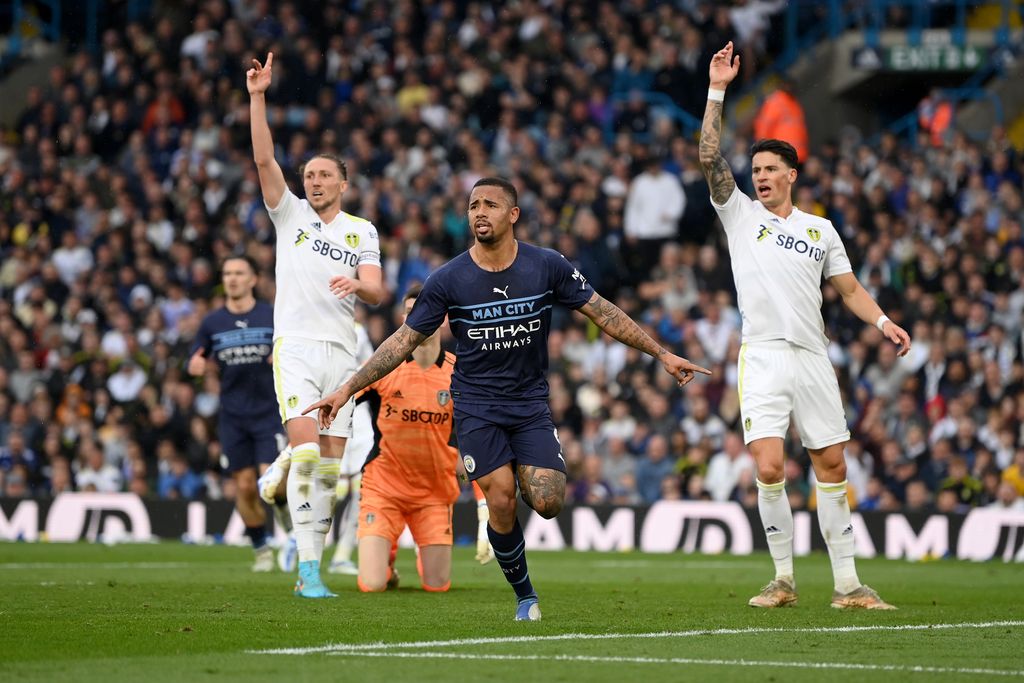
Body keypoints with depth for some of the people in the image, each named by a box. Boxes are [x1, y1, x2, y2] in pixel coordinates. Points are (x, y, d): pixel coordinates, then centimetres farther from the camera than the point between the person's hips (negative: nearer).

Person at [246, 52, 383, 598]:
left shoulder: (362, 232, 14)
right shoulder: (290, 214, 10)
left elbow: (377, 292, 3)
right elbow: (264, 160, -2)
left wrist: (358, 284, -21)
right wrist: (258, 97, -11)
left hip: (342, 349, 3)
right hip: (296, 344, -3)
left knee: (330, 465, -2)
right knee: (307, 449, -18)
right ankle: (309, 569, -20)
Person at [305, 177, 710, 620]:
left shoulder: (547, 267, -6)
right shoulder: (448, 280, -8)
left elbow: (602, 313, 3)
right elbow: (405, 340, -1)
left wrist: (661, 354, 2)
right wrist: (347, 390, -6)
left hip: (530, 403, 1)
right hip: (476, 405, -1)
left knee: (547, 503, -16)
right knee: (501, 501, -17)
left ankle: (526, 475, 22)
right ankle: (525, 596, 3)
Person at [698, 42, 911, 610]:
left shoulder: (820, 229, 14)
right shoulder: (739, 214, 8)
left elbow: (849, 289, 17)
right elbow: (710, 159, -3)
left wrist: (883, 321, -1)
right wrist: (717, 91, -8)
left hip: (813, 359, 3)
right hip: (763, 357, -2)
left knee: (832, 467, 1)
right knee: (768, 468, -15)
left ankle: (846, 584, 7)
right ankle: (783, 580, -3)